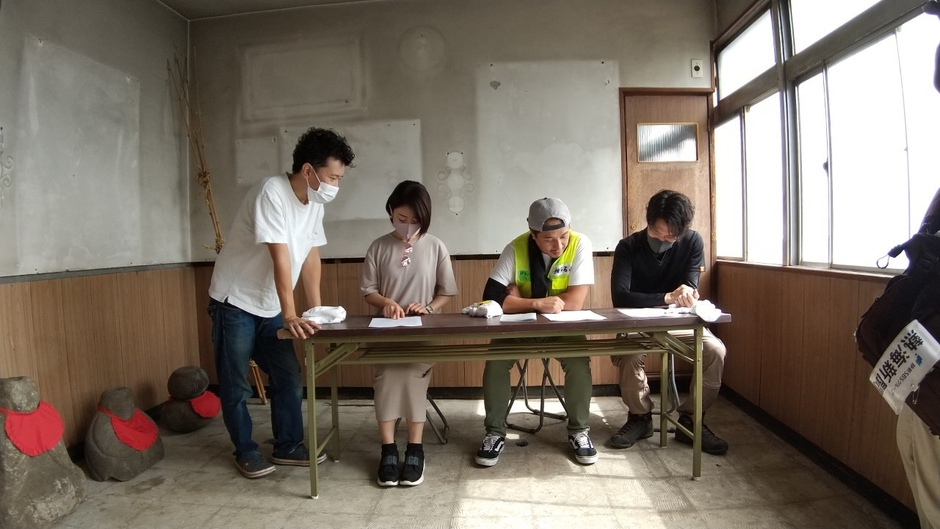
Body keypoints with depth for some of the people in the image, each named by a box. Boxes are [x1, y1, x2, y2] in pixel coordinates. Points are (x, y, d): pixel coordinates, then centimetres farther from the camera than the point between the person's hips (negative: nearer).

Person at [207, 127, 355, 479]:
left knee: (288, 377, 8)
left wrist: (316, 309, 1)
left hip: (270, 306, 7)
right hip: (235, 303, -7)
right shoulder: (272, 193, -25)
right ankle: (245, 451, 21)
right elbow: (281, 260, -31)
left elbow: (311, 257, 3)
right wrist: (291, 315, -34)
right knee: (236, 385, 5)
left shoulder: (314, 203, -1)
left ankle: (288, 446, 21)